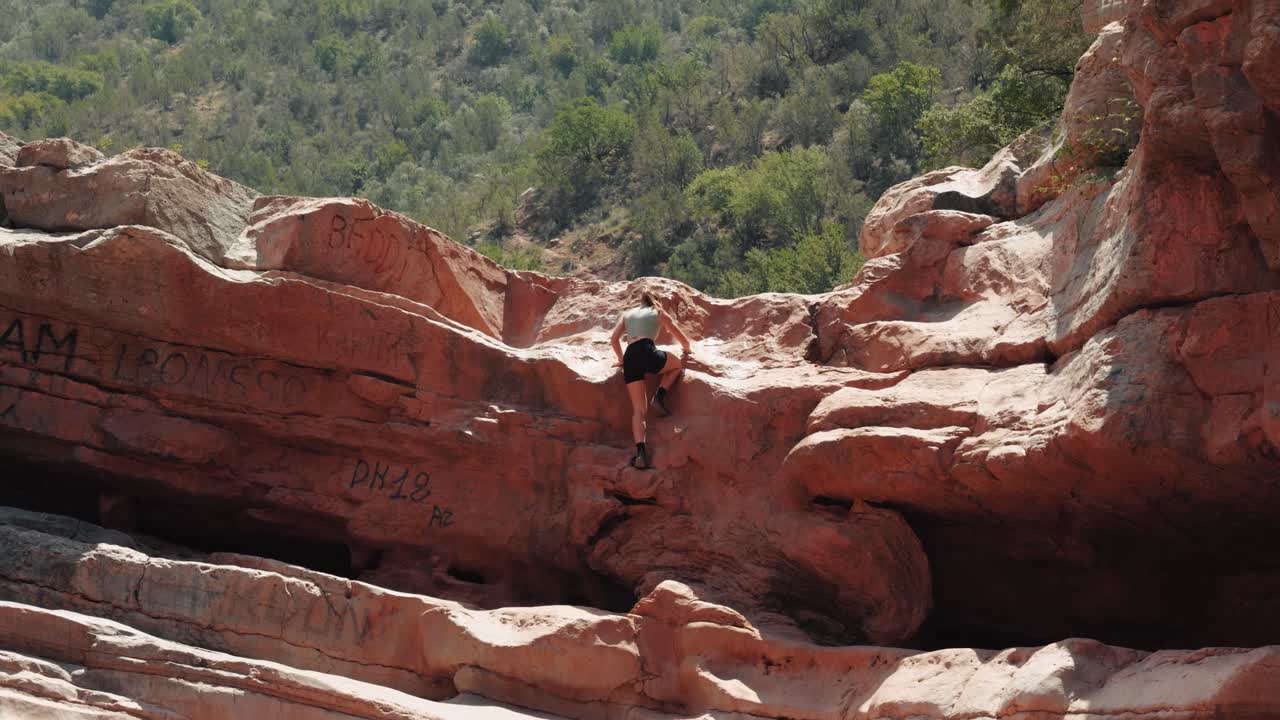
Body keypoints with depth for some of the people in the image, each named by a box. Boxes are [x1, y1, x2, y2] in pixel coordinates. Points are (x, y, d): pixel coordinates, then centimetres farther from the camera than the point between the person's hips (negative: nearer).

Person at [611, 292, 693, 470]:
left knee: (638, 409, 4)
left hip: (630, 359, 3)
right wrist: (686, 349, 48)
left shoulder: (627, 314, 27)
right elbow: (681, 337, 28)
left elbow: (615, 338, 16)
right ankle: (660, 397, 6)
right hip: (648, 352, -3)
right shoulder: (658, 313, 22)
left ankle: (641, 453, -15)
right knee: (677, 365, 30)